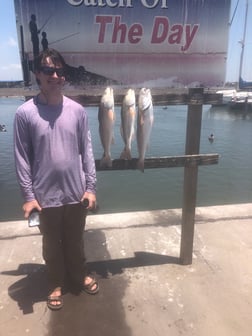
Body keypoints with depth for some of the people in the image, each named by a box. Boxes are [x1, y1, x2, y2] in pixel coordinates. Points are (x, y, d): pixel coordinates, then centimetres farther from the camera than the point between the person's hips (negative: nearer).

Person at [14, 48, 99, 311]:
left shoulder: (77, 110, -2)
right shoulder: (25, 113, -8)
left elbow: (87, 151, 0)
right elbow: (22, 158, -6)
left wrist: (91, 187, -2)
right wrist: (28, 195, -8)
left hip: (76, 193, 2)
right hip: (45, 196, -1)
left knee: (75, 241, 21)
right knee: (52, 244, 18)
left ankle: (79, 276, 46)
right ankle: (56, 284, 42)